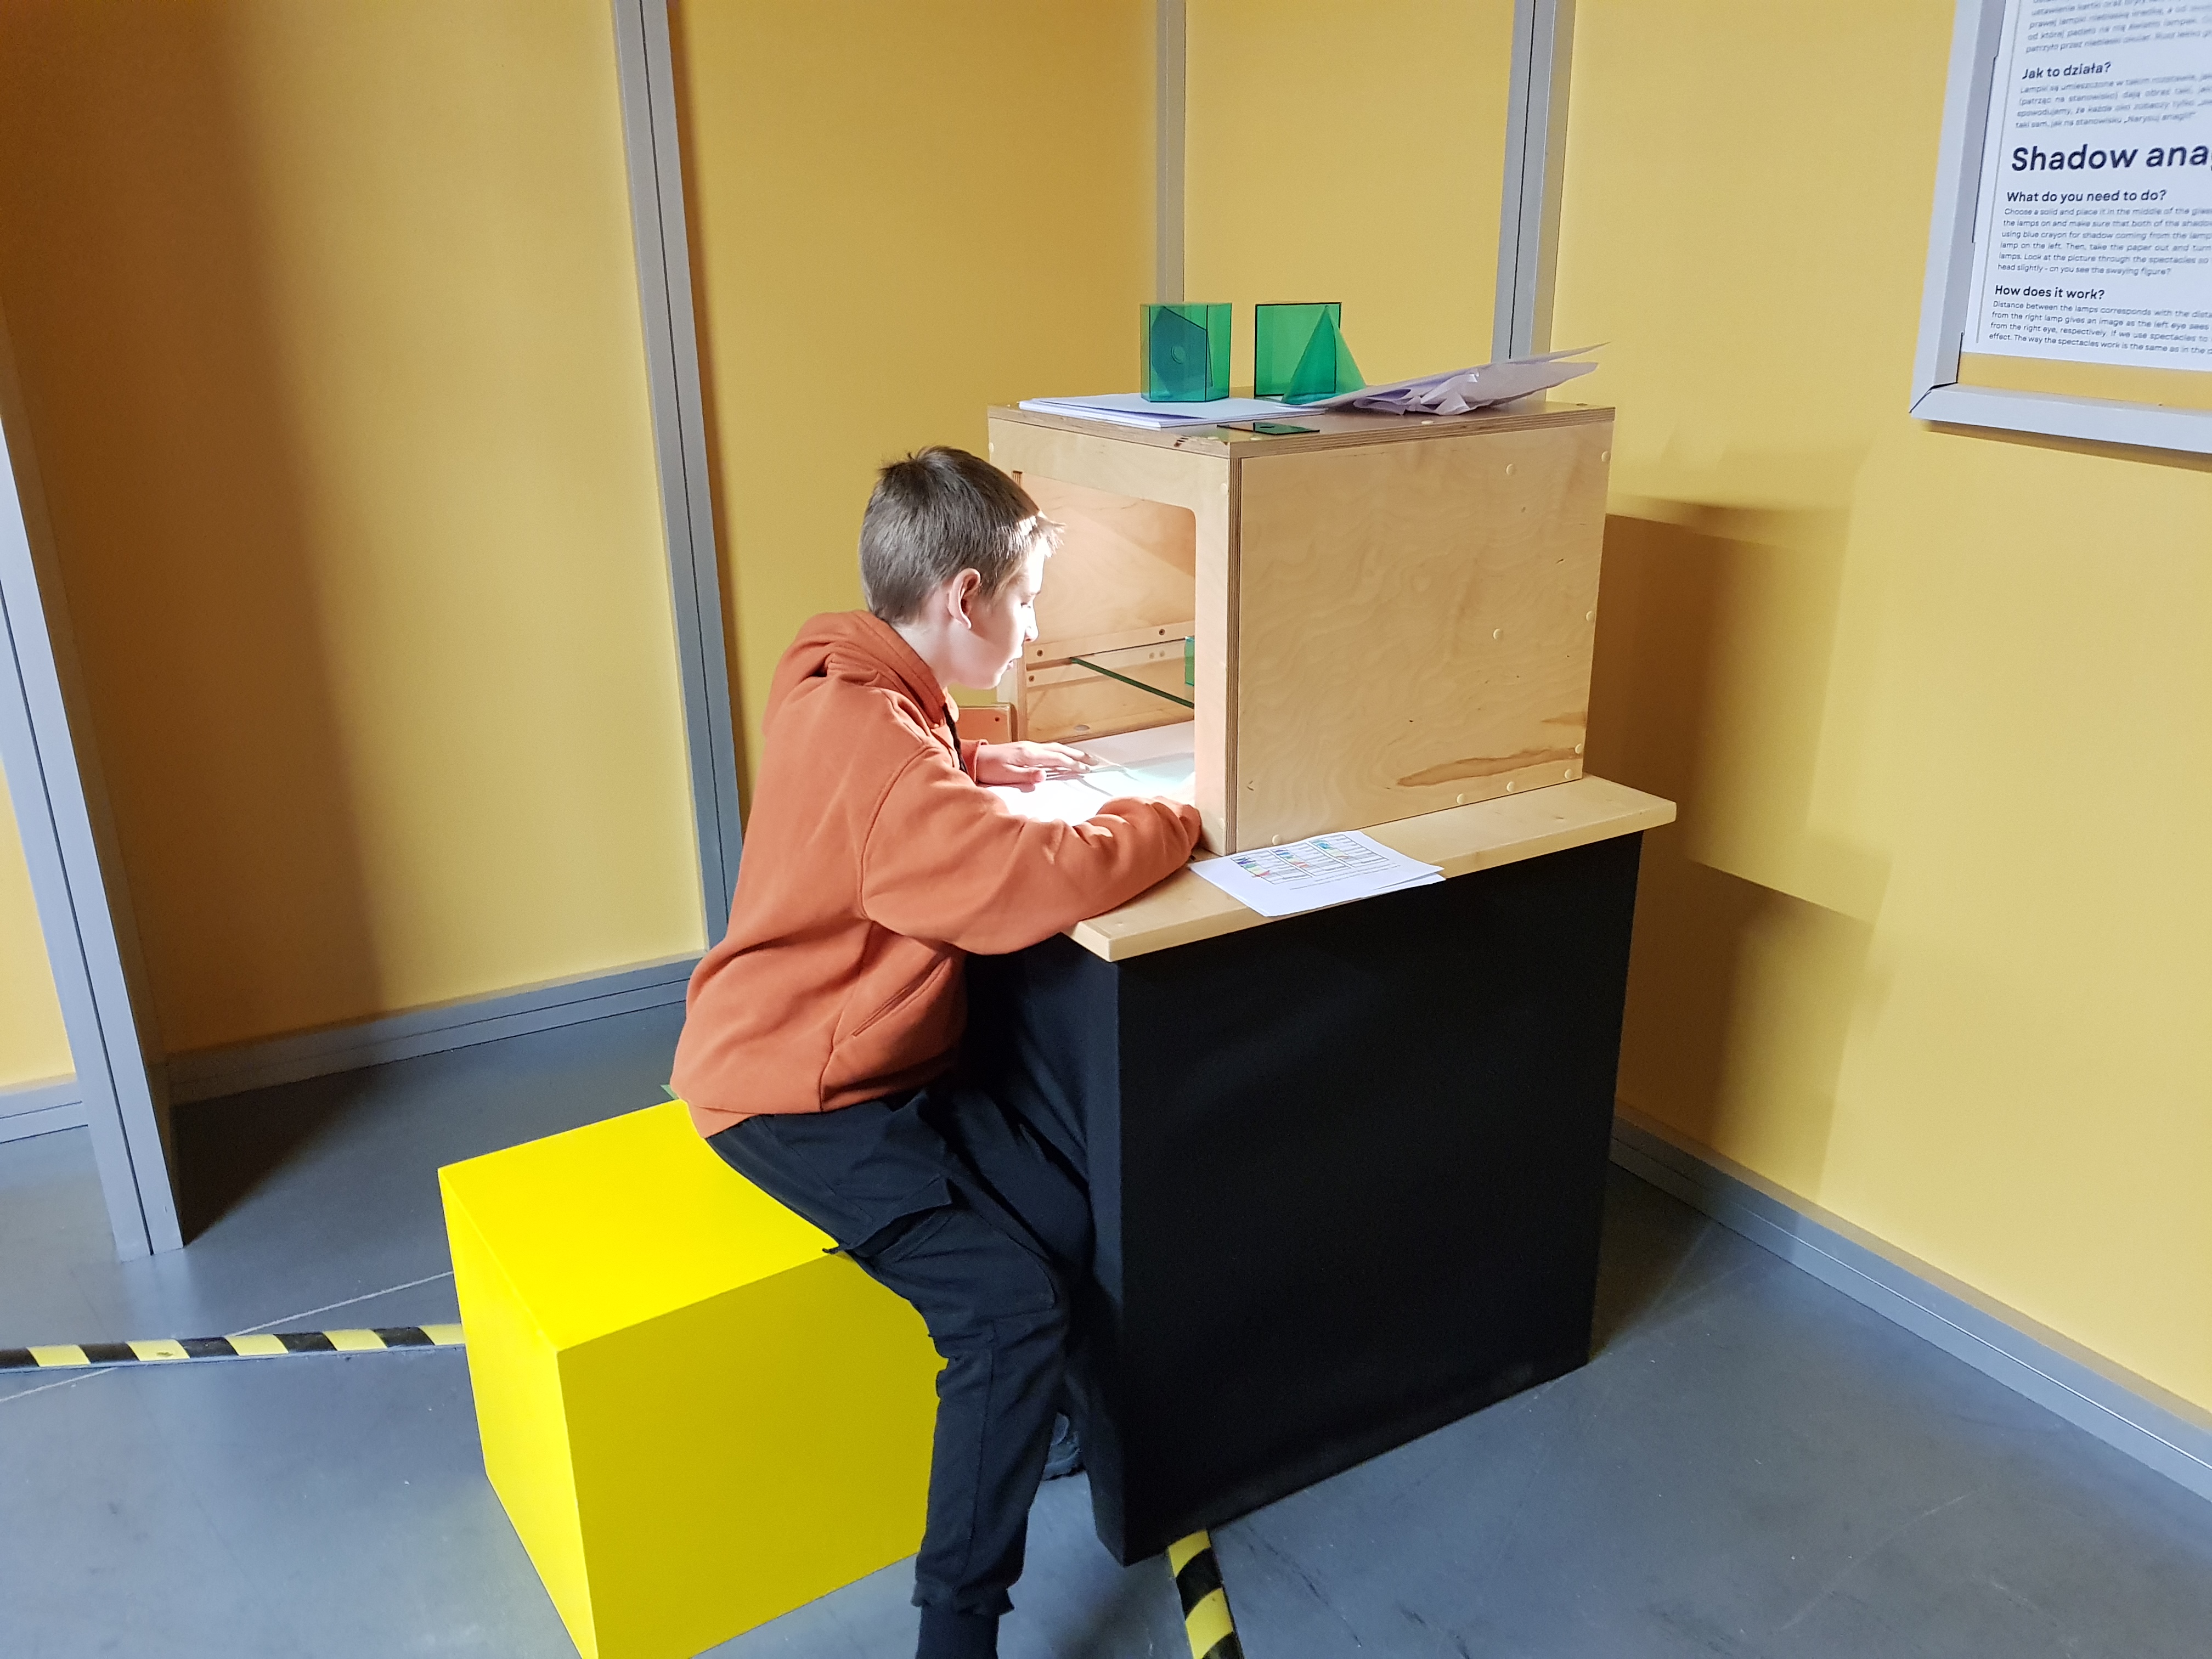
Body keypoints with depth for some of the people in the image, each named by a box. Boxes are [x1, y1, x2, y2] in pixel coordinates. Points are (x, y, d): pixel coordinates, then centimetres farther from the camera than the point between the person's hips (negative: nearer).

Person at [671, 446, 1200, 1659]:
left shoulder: (848, 686, 6)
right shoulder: (875, 744, -27)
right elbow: (1043, 880, -34)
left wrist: (976, 765, 10)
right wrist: (1178, 818, -14)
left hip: (874, 1061, 9)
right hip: (801, 1098, -9)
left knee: (1074, 1220, -3)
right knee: (1013, 1306, -18)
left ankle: (1008, 1424, 22)